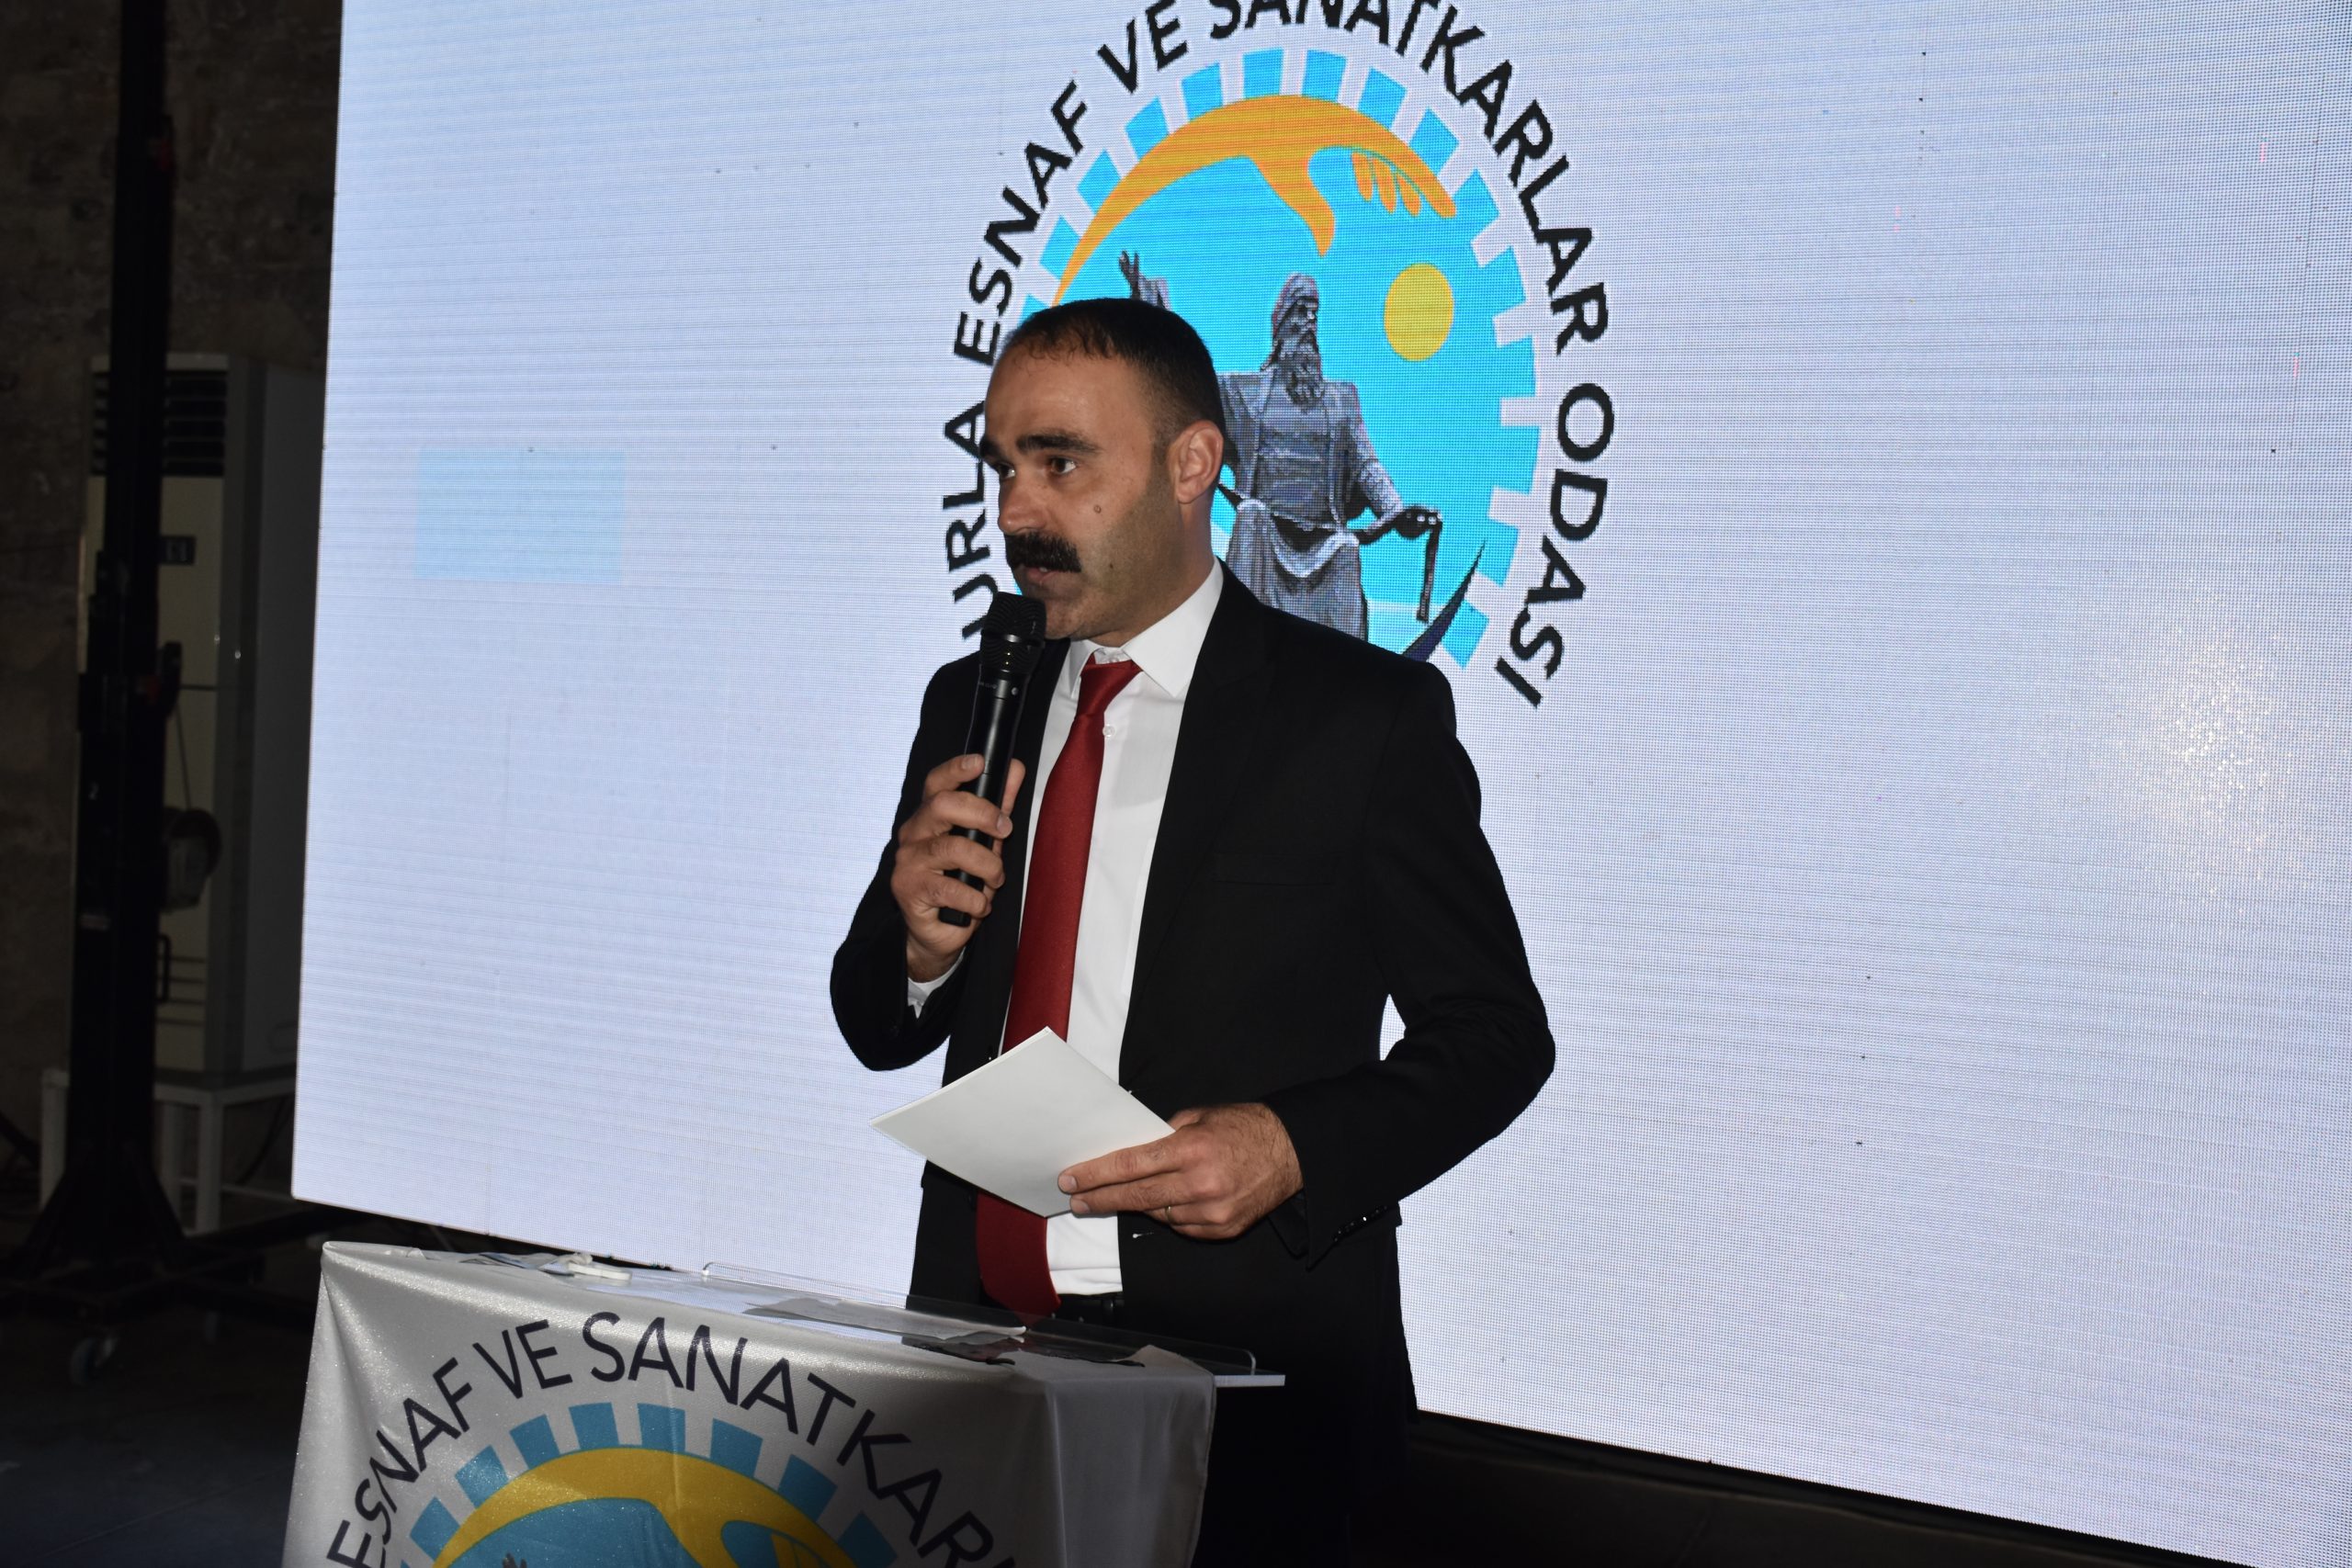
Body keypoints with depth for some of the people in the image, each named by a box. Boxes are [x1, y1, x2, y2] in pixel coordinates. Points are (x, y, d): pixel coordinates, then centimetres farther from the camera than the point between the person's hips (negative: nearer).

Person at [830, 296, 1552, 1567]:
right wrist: (921, 940, -10)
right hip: (978, 1336, 4)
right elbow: (881, 1034, 12)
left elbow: (1493, 1033, -3)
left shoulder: (1364, 714, -7)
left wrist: (1296, 1150, -19)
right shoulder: (969, 707, 7)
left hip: (1239, 1381, -4)